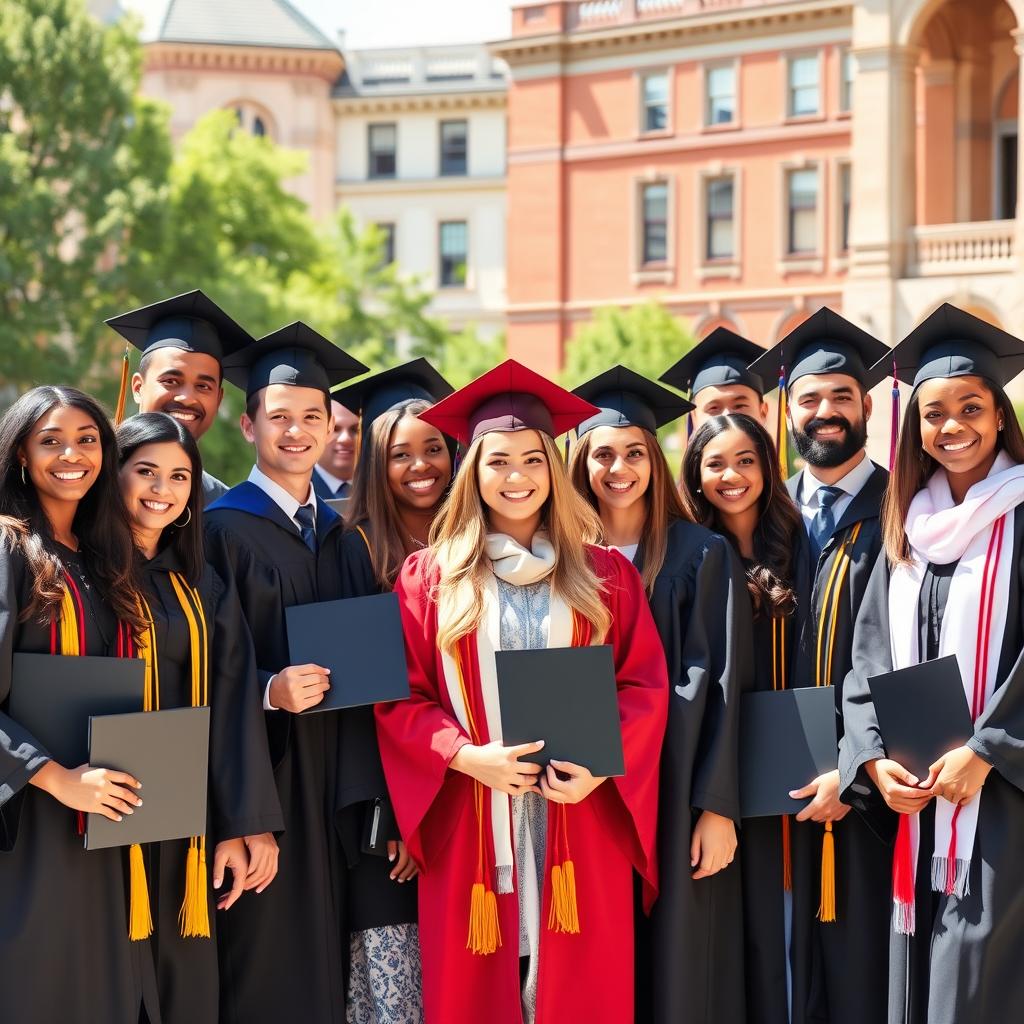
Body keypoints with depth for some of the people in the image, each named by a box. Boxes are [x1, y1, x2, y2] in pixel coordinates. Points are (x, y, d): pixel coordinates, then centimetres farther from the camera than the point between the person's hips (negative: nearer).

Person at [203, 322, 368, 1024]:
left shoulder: (341, 536, 13)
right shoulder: (222, 530, -5)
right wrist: (269, 690, -23)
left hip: (332, 777, 6)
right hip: (258, 774, -6)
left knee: (325, 954, 9)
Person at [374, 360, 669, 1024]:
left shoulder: (605, 576, 9)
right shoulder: (428, 577, 5)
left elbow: (645, 687, 4)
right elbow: (399, 699, 1)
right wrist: (465, 756, -15)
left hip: (580, 829, 1)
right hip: (470, 832, -1)